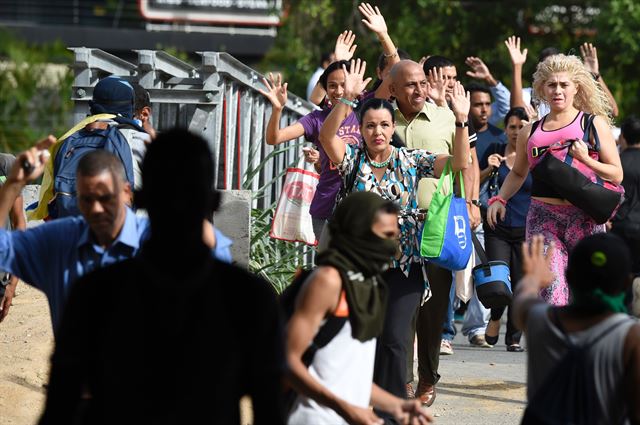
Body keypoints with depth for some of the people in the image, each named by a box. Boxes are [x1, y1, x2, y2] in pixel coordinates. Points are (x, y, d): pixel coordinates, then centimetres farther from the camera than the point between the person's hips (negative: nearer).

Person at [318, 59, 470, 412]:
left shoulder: (410, 161, 3)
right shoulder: (354, 159, 2)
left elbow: (460, 163, -6)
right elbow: (326, 135, -17)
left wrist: (461, 121, -21)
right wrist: (347, 99, -32)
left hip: (404, 263, -1)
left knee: (394, 339, -10)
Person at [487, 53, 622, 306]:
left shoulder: (593, 123, 6)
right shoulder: (530, 132, 16)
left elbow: (616, 174, 4)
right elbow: (518, 173, 30)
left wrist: (586, 160, -11)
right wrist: (499, 199, 14)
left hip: (584, 218, -2)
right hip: (543, 218, 2)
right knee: (550, 295, -14)